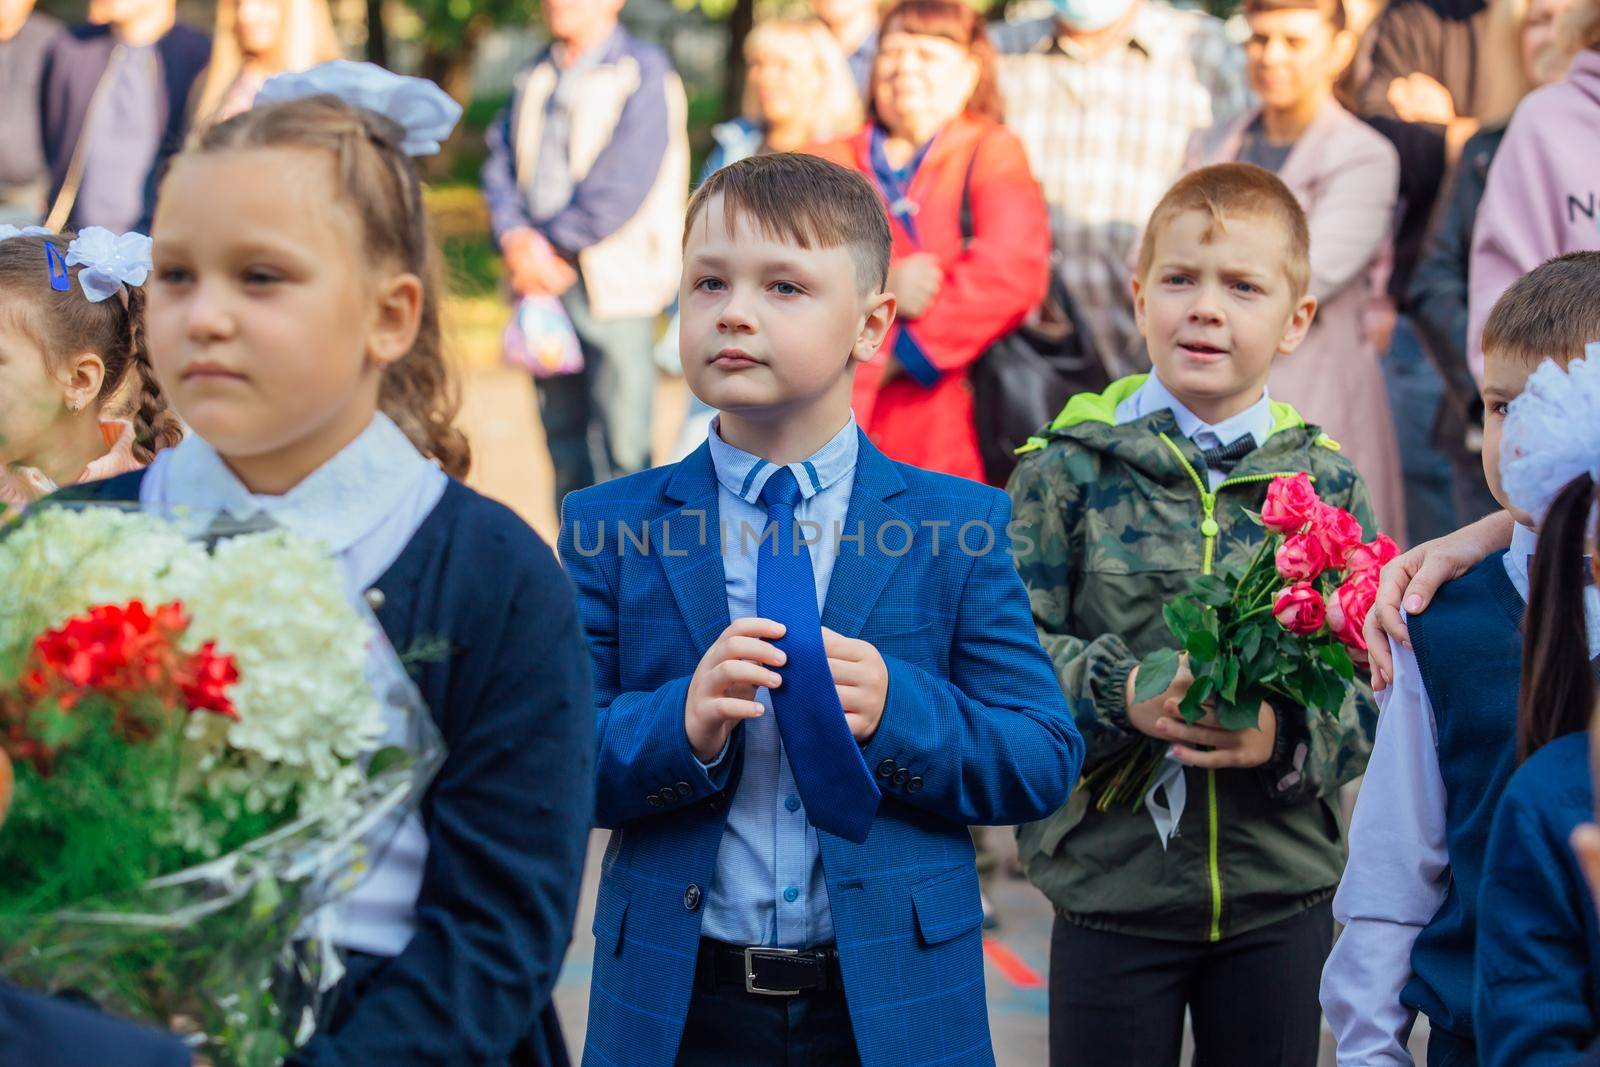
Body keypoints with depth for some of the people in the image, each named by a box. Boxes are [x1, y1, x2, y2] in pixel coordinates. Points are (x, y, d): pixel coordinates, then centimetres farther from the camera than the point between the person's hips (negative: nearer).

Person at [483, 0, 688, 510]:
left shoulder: (643, 72, -6)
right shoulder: (536, 77, 16)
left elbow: (622, 191, -14)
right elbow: (501, 163, 11)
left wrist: (549, 244, -9)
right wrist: (517, 238, -7)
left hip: (613, 282, -6)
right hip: (541, 277, 6)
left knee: (621, 448, -6)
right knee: (563, 437, 10)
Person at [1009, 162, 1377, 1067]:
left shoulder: (1327, 485, 1)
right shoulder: (1071, 467, -3)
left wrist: (1288, 734, -20)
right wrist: (1120, 693, -23)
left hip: (1283, 897, 2)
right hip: (1107, 883, -2)